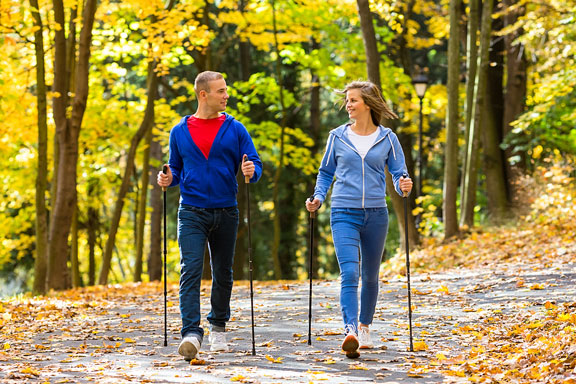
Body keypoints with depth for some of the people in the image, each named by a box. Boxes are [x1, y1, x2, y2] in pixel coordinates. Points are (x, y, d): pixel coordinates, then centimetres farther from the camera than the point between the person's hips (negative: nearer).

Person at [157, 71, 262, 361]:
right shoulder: (180, 132, 5)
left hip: (225, 213, 1)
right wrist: (168, 179, -6)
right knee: (191, 270, -15)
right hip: (192, 213, -1)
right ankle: (191, 333, -22)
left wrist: (251, 171, -20)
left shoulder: (235, 130, 3)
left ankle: (218, 328, 30)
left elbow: (255, 164, 3)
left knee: (222, 273, 11)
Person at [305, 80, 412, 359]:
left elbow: (398, 172, 7)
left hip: (376, 215, 1)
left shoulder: (387, 139, 4)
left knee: (370, 276, 13)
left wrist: (403, 186, -15)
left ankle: (364, 328, 31)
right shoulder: (338, 137, 5)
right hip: (344, 213, -1)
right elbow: (326, 172, 14)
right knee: (349, 273, -17)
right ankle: (350, 332, -27)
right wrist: (318, 198, -1)